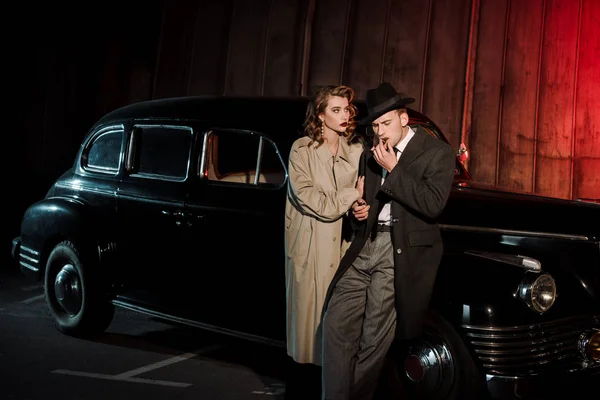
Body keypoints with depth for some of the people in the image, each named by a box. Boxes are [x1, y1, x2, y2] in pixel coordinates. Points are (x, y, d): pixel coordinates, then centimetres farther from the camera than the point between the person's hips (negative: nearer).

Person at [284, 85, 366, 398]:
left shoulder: (356, 149, 9)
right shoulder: (302, 150, -2)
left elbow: (363, 192, 15)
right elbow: (310, 200, -12)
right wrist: (353, 196, -7)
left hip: (344, 244, 3)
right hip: (311, 246, -3)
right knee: (310, 317, 0)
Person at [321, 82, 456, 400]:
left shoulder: (437, 152, -1)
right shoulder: (370, 156, 18)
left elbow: (433, 205, -13)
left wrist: (392, 170, -13)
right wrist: (358, 211, 7)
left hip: (402, 252, -5)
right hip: (365, 246, 5)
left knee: (374, 338, -5)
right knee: (336, 323, -5)